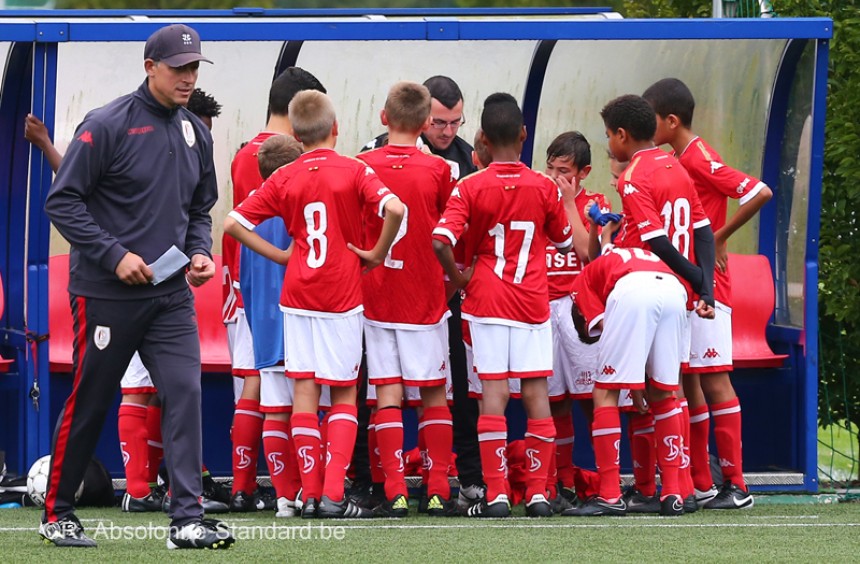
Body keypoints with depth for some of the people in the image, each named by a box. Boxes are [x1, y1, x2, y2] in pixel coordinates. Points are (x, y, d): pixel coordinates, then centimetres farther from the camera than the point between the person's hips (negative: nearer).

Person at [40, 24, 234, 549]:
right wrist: (115, 255, -17)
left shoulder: (196, 133, 10)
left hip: (171, 294, 5)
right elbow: (62, 201, -11)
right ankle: (58, 514, 19)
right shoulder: (107, 126, -10)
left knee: (185, 392, -10)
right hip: (106, 292, -5)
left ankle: (188, 519, -12)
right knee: (89, 403, 4)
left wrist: (200, 252, 2)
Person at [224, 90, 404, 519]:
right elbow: (394, 209, -21)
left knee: (304, 389, 6)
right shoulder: (353, 171, -5)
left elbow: (233, 223, -1)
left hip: (297, 294, 2)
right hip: (342, 296, -2)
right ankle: (333, 493, -5)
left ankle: (310, 493, 3)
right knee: (344, 393, 5)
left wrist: (281, 256, 6)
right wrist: (378, 254, -6)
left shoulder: (284, 178, 3)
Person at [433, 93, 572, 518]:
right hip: (533, 302, 1)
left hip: (487, 300, -1)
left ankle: (496, 493, -8)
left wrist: (457, 277, 0)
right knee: (536, 390, 4)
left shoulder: (470, 187, -7)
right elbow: (565, 243, 14)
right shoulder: (545, 188, -1)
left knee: (493, 391, -3)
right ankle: (538, 491, 3)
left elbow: (441, 241, -17)